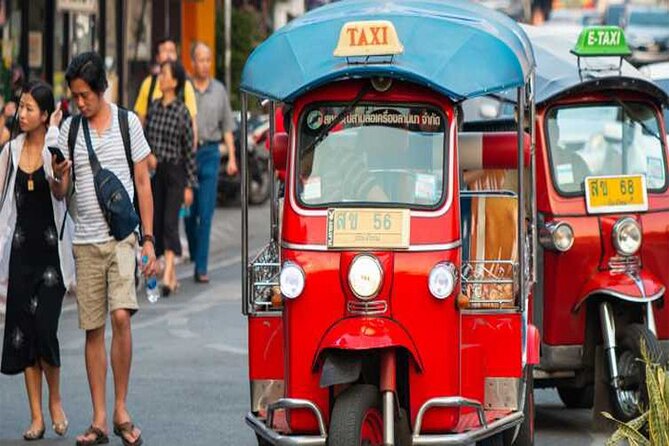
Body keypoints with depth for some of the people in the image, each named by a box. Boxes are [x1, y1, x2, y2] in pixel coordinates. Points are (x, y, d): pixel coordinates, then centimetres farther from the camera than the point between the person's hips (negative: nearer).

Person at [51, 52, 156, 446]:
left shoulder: (128, 123, 2)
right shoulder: (69, 129, 7)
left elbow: (143, 183, 5)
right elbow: (61, 194, 7)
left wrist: (148, 240, -1)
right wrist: (59, 177, -17)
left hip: (122, 237, -2)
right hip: (86, 241, 2)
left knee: (121, 315, -17)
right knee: (93, 329, 3)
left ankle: (122, 410, -5)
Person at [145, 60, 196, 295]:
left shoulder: (182, 112, -9)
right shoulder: (154, 107, 6)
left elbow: (189, 150, -5)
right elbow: (146, 140, 13)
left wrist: (190, 185, -6)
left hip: (175, 172, -5)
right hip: (154, 172, 5)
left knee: (170, 222, -13)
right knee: (157, 223, 6)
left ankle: (167, 276, -19)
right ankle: (173, 275, 16)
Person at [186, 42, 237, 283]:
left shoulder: (219, 90, 10)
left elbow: (227, 126, 14)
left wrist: (231, 157, 6)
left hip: (210, 153, 0)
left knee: (206, 213, -7)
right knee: (188, 210, 5)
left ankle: (201, 268, -8)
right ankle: (194, 254, 28)